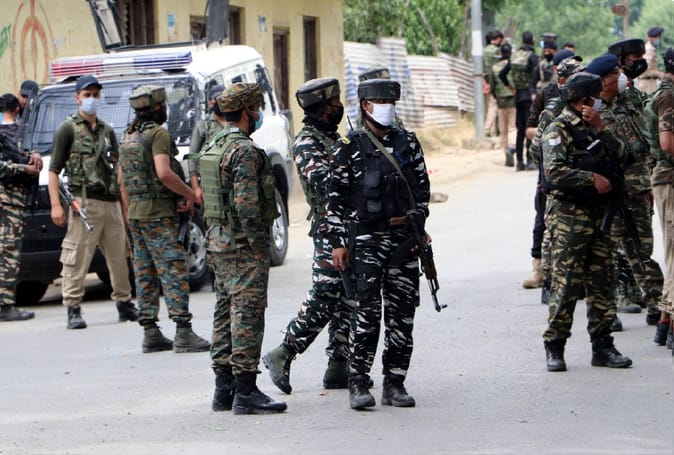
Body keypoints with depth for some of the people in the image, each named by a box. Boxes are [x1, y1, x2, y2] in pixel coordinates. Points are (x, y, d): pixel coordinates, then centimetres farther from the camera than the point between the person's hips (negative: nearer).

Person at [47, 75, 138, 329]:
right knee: (77, 258, -10)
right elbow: (54, 170, -2)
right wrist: (56, 205, -12)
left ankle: (124, 304, 21)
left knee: (119, 256, 10)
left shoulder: (107, 131, 20)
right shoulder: (68, 129, 2)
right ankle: (73, 310, -7)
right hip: (84, 202, -6)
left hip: (111, 203, 6)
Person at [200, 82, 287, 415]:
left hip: (218, 243, 10)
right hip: (243, 246, -10)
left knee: (226, 316, 12)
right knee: (247, 316, -8)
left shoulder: (213, 149, 14)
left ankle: (224, 388, 15)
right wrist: (260, 244, -17)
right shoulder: (245, 151, -16)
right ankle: (245, 391, -10)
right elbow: (246, 203, -23)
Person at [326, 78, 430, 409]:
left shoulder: (408, 143, 12)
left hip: (404, 239, 4)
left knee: (402, 313, 3)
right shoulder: (349, 146, 1)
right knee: (366, 311, -11)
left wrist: (417, 224, 5)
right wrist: (338, 242, -5)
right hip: (365, 239, -4)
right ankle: (358, 384, -7)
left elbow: (422, 188, 17)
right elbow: (335, 197, 0)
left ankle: (395, 384, 9)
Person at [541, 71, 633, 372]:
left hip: (598, 213, 7)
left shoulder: (594, 128, 17)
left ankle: (602, 346, 12)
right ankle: (554, 347, -2)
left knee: (600, 282, 8)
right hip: (569, 216, -7)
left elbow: (619, 157, 6)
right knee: (566, 282, -8)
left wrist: (601, 129, -4)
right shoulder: (559, 130, -7)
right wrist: (592, 178, -14)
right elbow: (554, 172, -19)